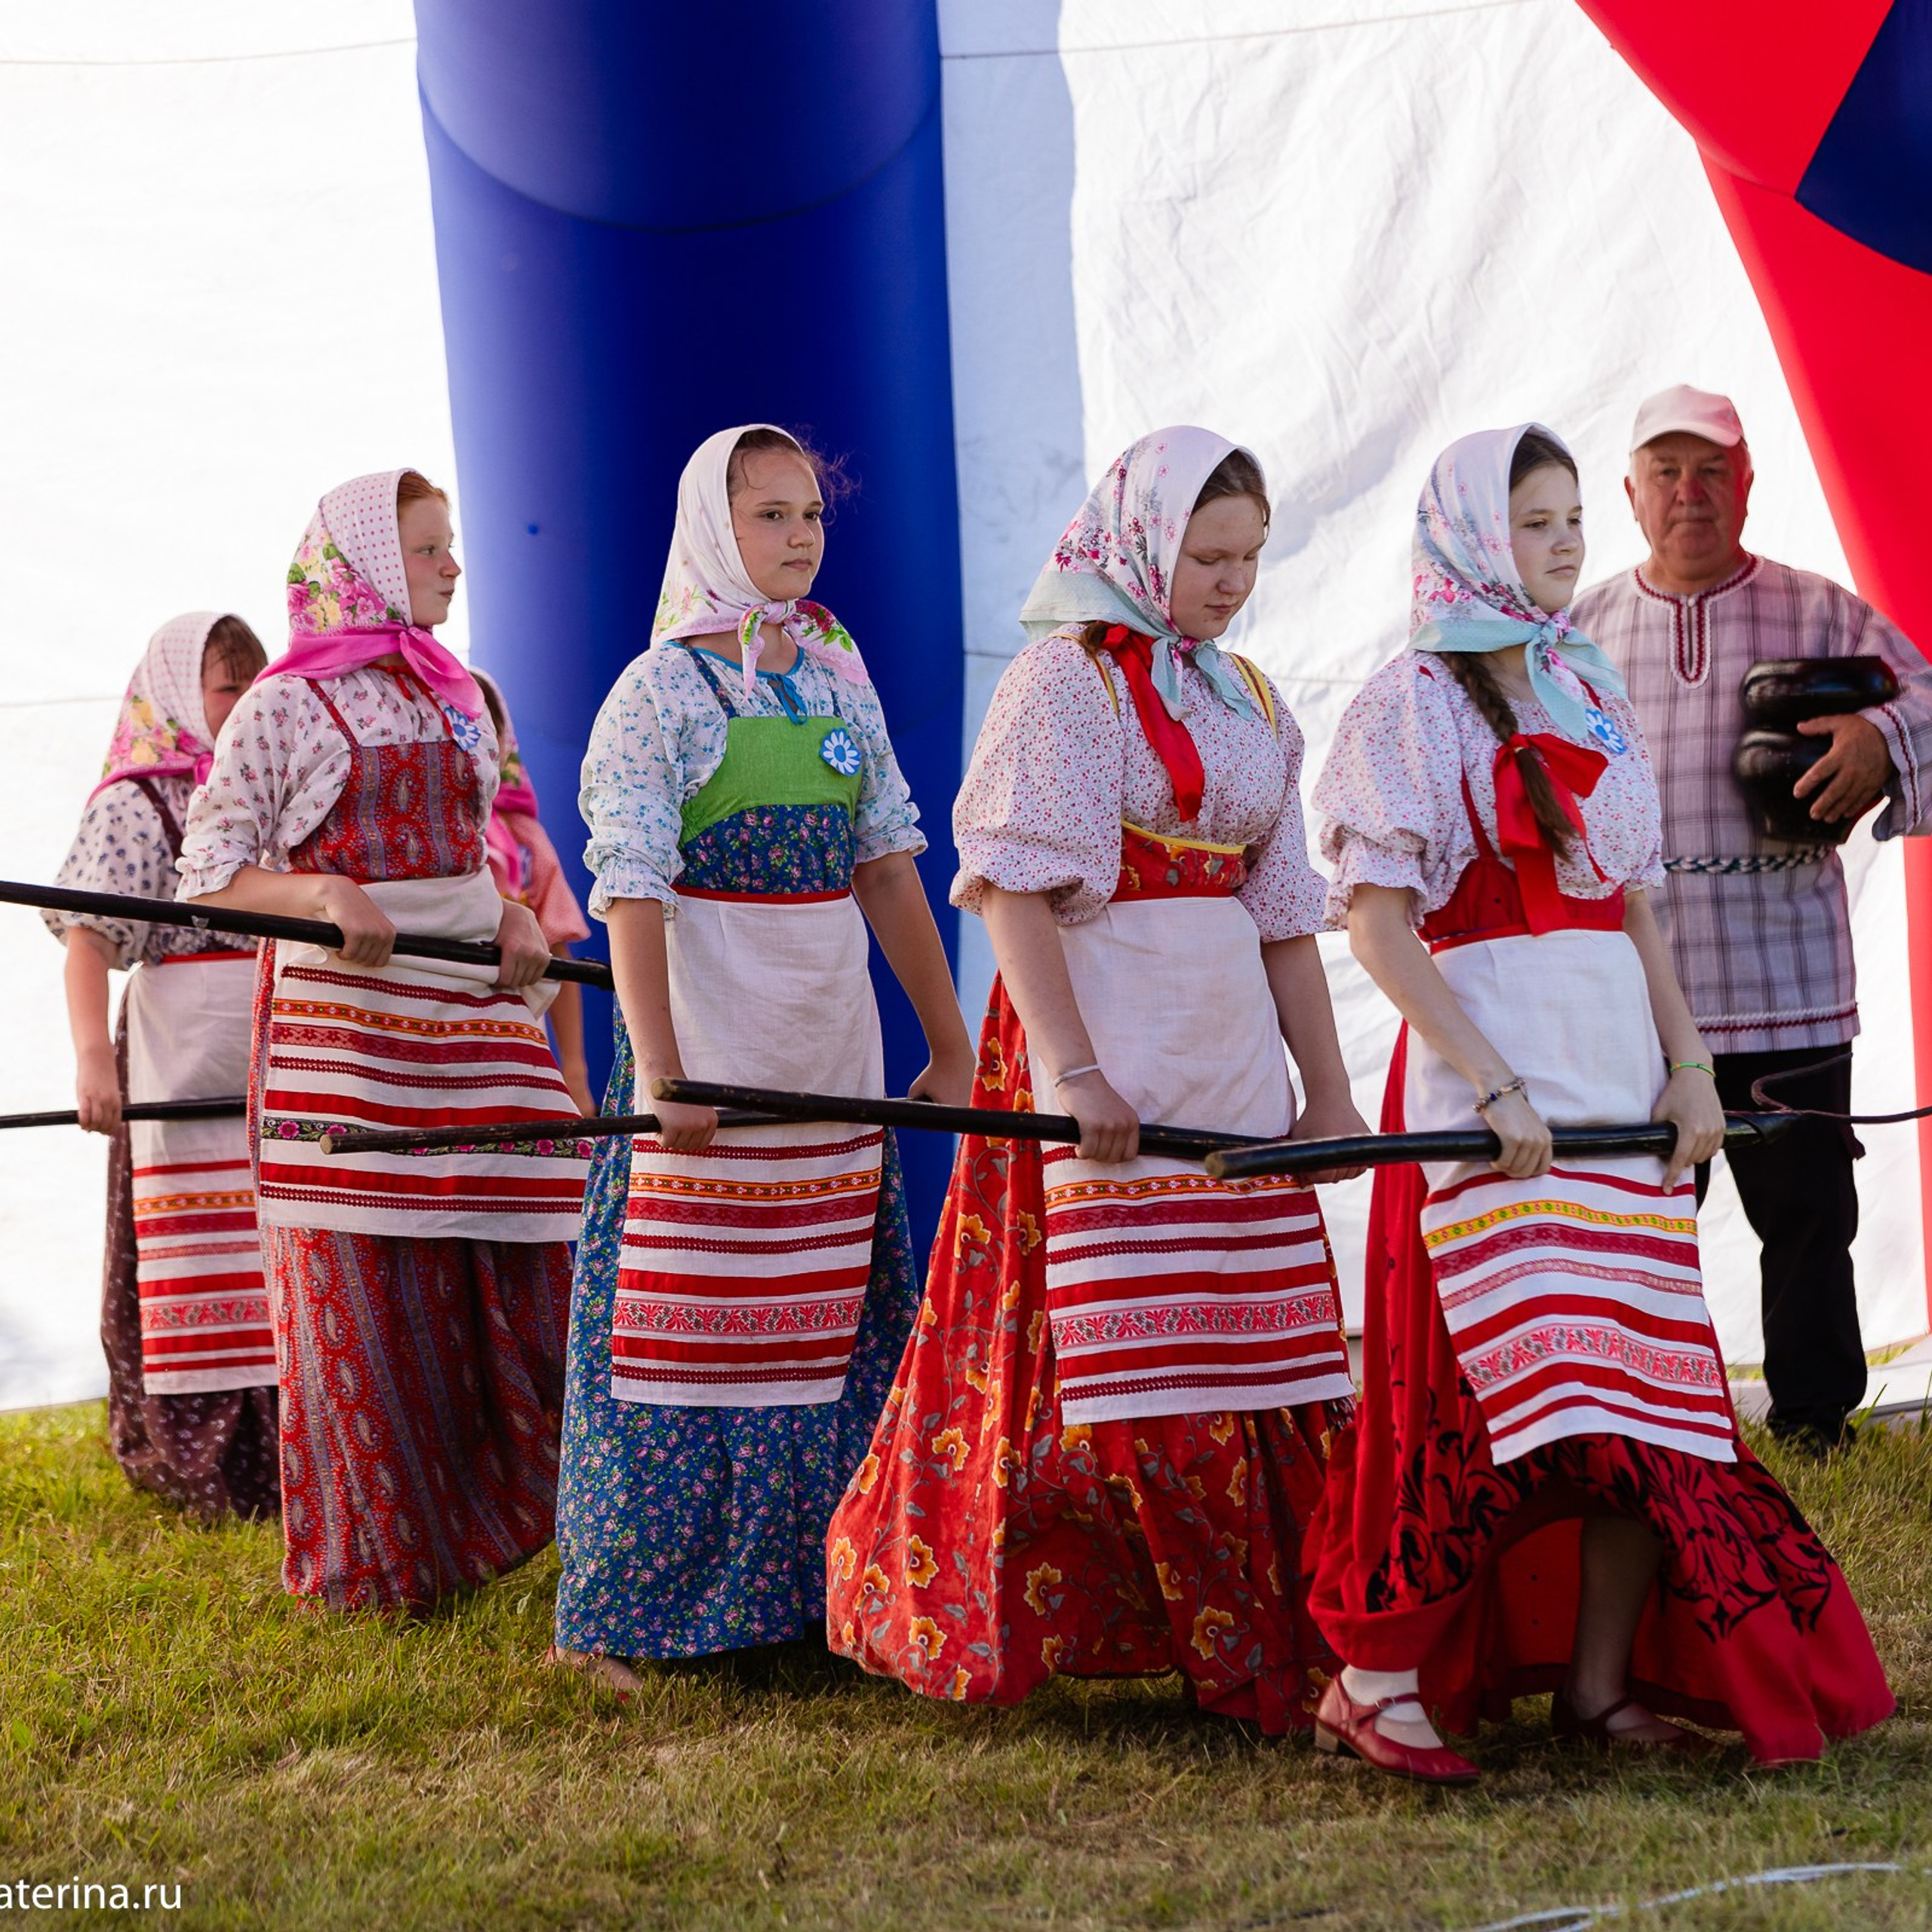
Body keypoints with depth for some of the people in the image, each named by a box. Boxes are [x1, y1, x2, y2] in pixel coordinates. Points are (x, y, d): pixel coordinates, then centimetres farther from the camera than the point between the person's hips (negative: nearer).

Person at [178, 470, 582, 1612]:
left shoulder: (460, 698, 15)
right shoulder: (285, 707, -3)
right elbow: (209, 878, -4)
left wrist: (515, 916, 2)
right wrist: (324, 892, -20)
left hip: (475, 1004, 5)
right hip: (348, 1017, -5)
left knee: (516, 1267, 1)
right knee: (365, 1284, 0)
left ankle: (488, 1506, 17)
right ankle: (375, 1559, 12)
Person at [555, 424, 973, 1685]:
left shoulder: (840, 682, 11)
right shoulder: (664, 690, -6)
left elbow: (888, 867, 14)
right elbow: (630, 891, -12)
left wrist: (952, 1046, 13)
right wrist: (660, 1072, -21)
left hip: (834, 1056, 6)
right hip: (710, 1058, -6)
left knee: (826, 1333, 9)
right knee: (690, 1329, -4)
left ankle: (797, 1585, 20)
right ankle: (628, 1614, 4)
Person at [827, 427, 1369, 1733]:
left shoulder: (1251, 701, 16)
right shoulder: (1069, 678, -6)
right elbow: (1017, 890, -13)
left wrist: (1329, 1088, 14)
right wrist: (1068, 1071, -21)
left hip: (1231, 1052, 7)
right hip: (1109, 1044, -7)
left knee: (1263, 1354, 6)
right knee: (1133, 1347, -7)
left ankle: (1284, 1641, 15)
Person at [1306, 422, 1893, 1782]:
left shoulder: (1592, 697, 17)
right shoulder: (1415, 701, -3)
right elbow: (1376, 917, -10)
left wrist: (1689, 1064, 7)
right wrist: (1491, 1085, -18)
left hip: (1619, 1061, 7)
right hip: (1490, 1064, -7)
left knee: (1647, 1388, 3)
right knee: (1525, 1382, -15)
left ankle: (1599, 1684, 11)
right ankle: (1375, 1678, -6)